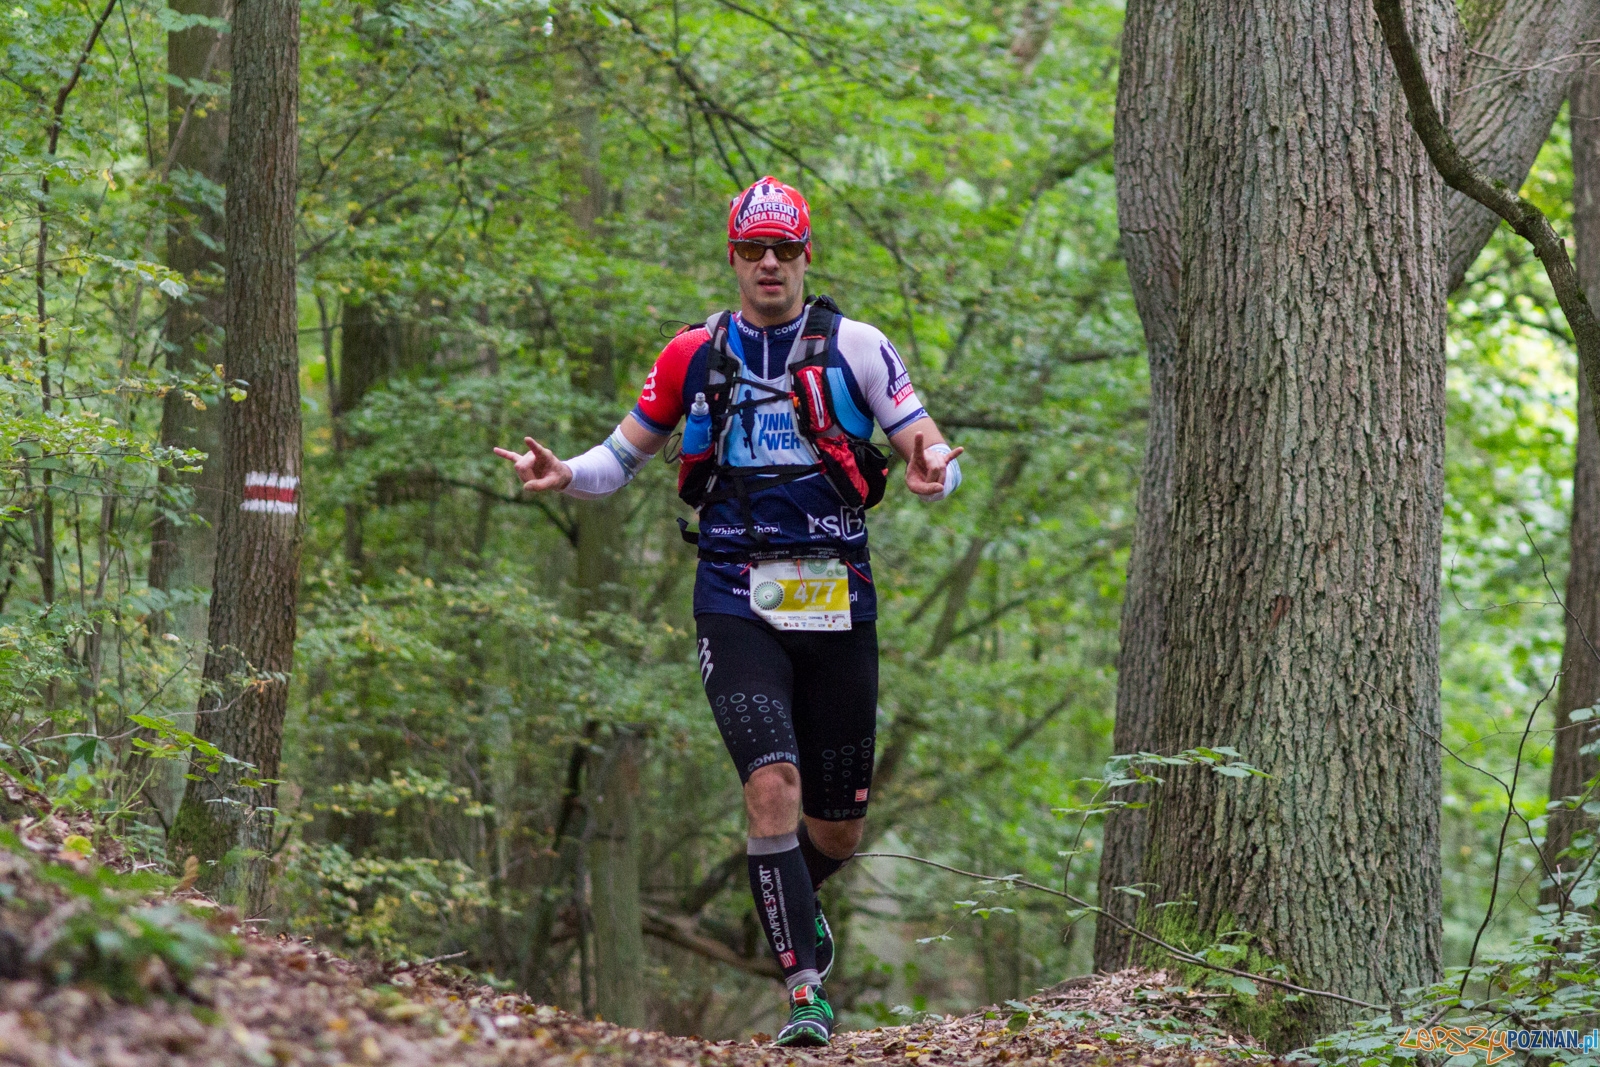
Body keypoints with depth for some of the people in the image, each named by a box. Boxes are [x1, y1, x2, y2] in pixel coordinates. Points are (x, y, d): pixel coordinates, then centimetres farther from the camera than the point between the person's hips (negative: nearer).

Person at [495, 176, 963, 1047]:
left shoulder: (855, 347, 0)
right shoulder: (694, 356, 5)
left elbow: (929, 449, -1)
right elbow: (626, 454, 14)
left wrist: (934, 472, -25)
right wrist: (564, 476, -7)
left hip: (836, 605, 1)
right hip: (737, 605, -1)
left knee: (838, 828, 7)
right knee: (772, 784, -21)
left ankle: (794, 895, 43)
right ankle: (806, 991, -14)